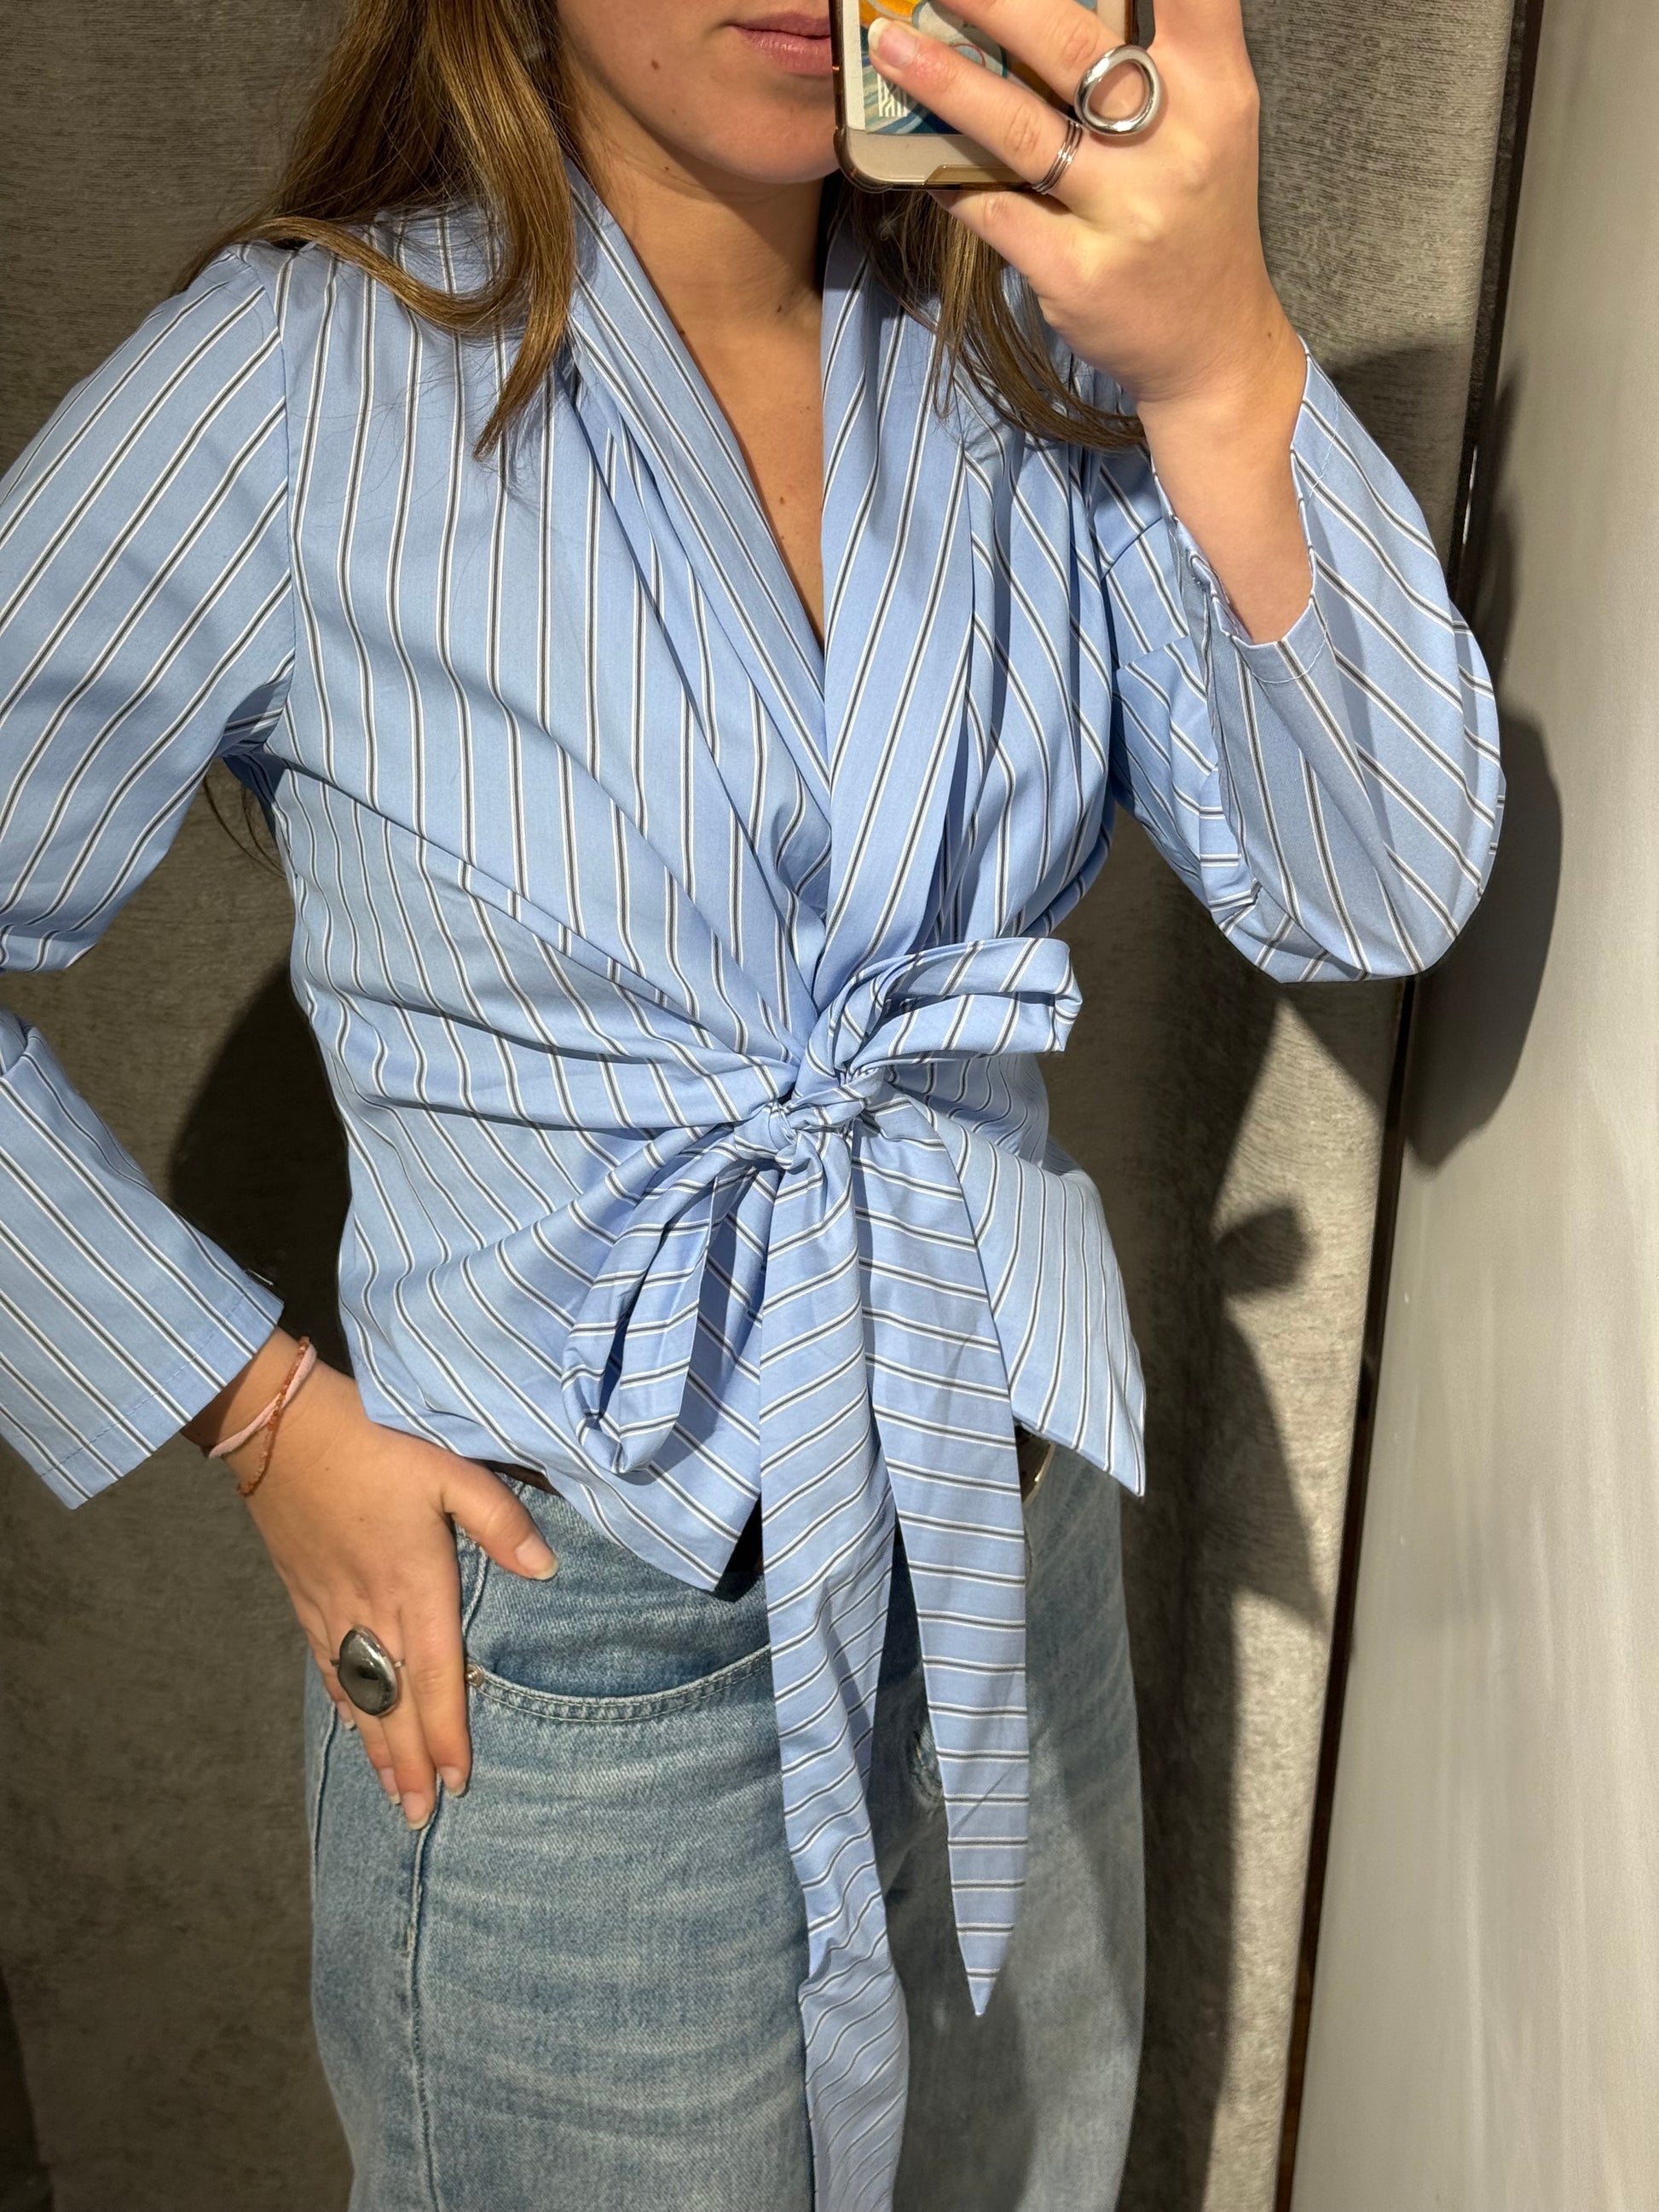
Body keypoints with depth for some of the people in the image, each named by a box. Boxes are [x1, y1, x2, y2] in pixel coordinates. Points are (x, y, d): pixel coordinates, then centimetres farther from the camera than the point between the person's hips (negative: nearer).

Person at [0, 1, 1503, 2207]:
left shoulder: (1037, 342, -3)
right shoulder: (302, 383, -14)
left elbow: (1376, 898, -12)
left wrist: (1224, 367, -26)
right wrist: (260, 1418, -11)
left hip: (1013, 1579, 4)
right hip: (569, 1655, -3)